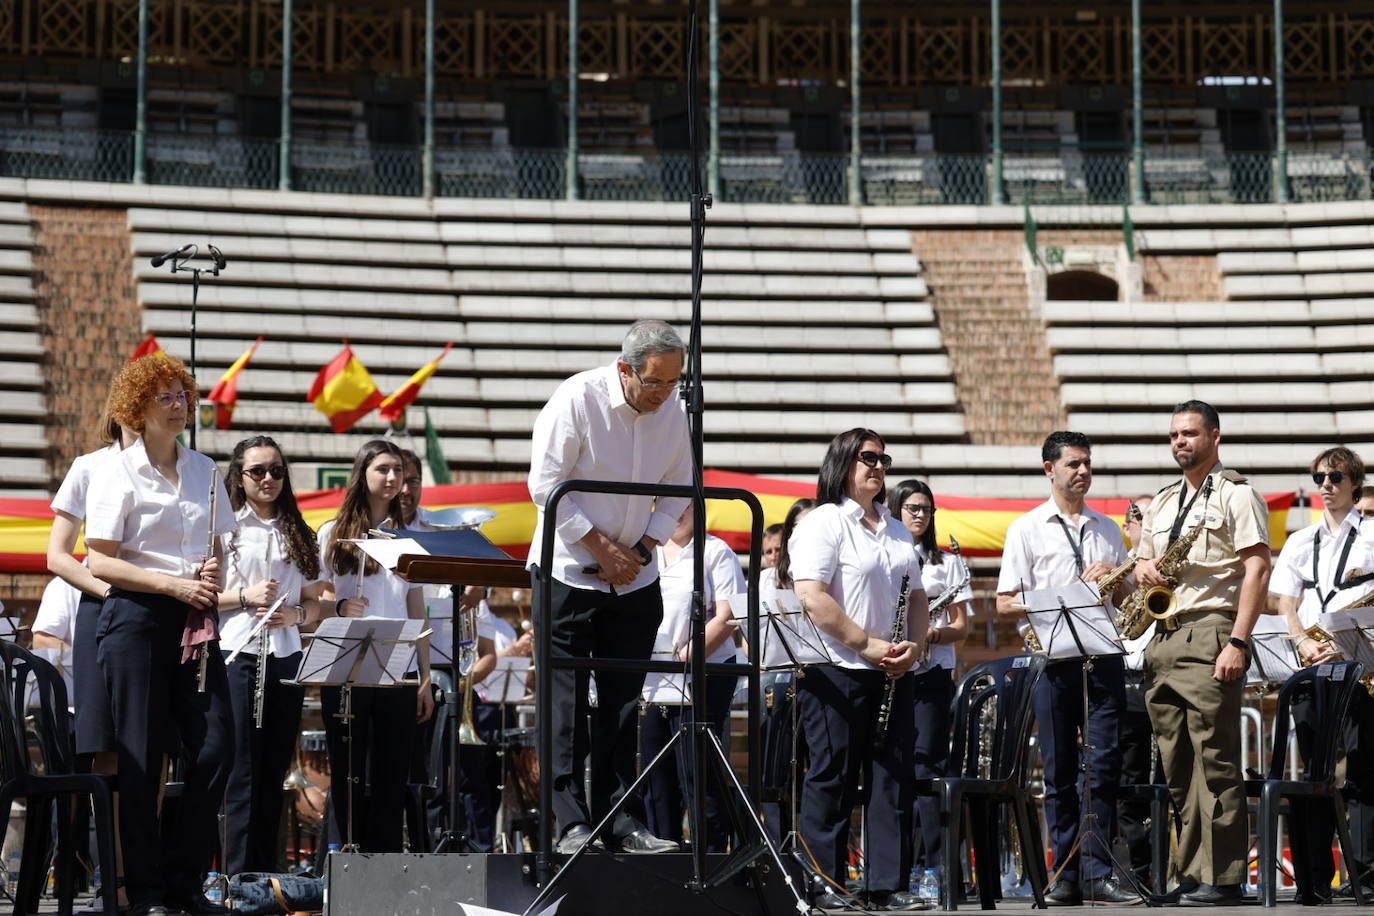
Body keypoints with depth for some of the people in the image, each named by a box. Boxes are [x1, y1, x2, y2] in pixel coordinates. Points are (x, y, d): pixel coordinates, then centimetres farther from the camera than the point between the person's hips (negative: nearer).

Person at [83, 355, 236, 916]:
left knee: (215, 748, -2)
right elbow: (99, 561, -9)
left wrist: (212, 572, -2)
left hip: (194, 622, 5)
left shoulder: (203, 470, 13)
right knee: (141, 758, -3)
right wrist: (175, 584, -17)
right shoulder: (116, 473, -3)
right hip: (136, 618, -5)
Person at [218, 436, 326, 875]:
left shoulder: (299, 535, 16)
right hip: (236, 654, -5)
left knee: (274, 769, 6)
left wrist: (294, 614, -4)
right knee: (243, 769, -6)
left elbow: (315, 605, 16)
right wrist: (244, 596, -16)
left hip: (285, 656, 5)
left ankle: (267, 872, 11)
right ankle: (239, 874, -4)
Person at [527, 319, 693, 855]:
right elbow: (545, 486, -13)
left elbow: (678, 488, 11)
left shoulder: (673, 410, 1)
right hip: (570, 573, -5)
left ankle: (621, 822, 8)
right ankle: (571, 822, -6)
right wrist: (601, 548, -14)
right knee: (566, 701, -7)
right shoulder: (578, 399, -14)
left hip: (634, 577, 5)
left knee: (622, 702, 5)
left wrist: (642, 549, -4)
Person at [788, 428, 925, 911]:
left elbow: (917, 597, 20)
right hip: (836, 672, -7)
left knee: (893, 776, 5)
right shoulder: (822, 524, -7)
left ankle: (889, 883, 9)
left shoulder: (897, 531, 18)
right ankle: (823, 884, 3)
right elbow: (812, 599, -17)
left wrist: (913, 646, 0)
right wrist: (868, 645, -17)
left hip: (891, 673, 7)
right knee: (833, 778, -2)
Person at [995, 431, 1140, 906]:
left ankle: (1097, 874, -4)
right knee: (1060, 772, 1)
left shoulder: (1108, 529, 17)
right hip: (1055, 660, -2)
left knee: (1104, 767, -5)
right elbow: (1006, 604, -2)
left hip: (1103, 657, 3)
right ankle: (1066, 875, 6)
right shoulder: (1027, 529, 5)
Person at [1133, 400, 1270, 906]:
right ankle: (1190, 873, 9)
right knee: (1176, 765, 5)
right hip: (1162, 639, 7)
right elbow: (1143, 562, 29)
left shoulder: (1236, 495, 0)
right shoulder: (1162, 503, 22)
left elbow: (1257, 569, -8)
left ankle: (1221, 878, -9)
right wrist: (1143, 569, 3)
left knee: (1215, 762, -9)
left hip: (1209, 633, -7)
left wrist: (1237, 642, -17)